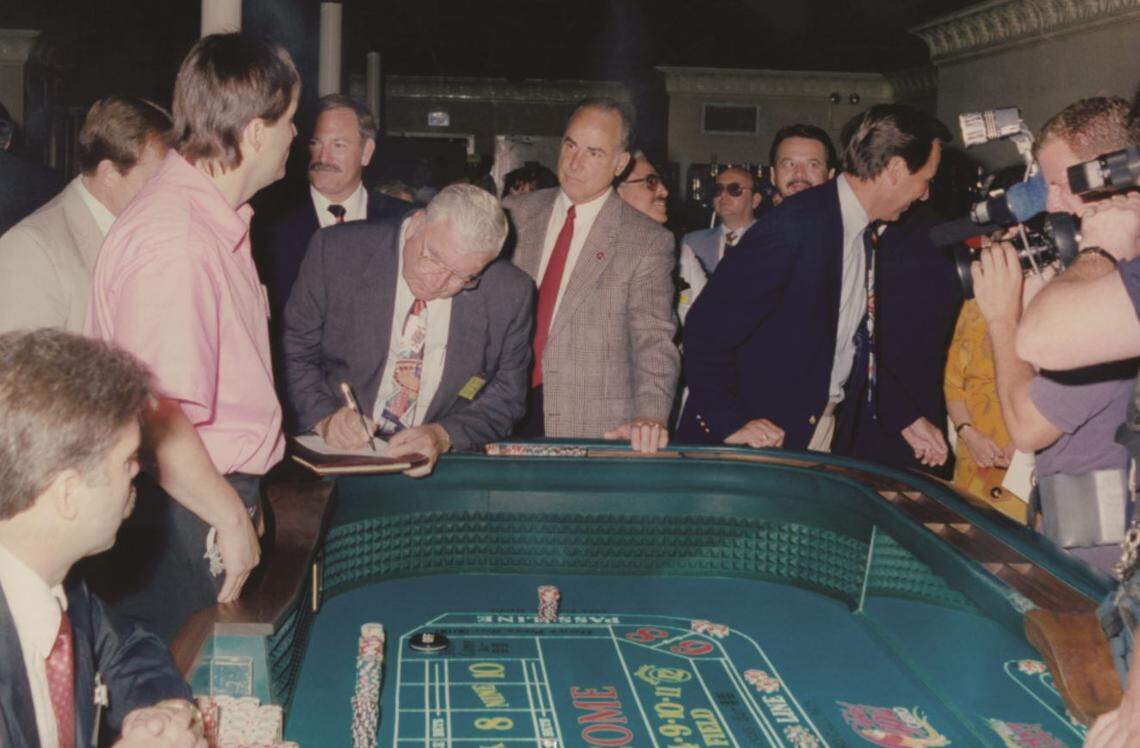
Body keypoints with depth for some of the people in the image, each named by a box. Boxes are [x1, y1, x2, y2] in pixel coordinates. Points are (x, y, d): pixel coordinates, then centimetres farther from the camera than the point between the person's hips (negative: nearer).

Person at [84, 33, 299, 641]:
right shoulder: (173, 242, -23)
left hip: (219, 493, 9)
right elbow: (154, 417, -27)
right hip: (182, 516, -9)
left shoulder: (215, 220, 10)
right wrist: (233, 521, -17)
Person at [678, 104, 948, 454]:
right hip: (765, 434, -8)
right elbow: (706, 328, -21)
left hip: (825, 427, 8)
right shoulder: (792, 227, -20)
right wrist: (728, 423, -22)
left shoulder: (865, 234, 7)